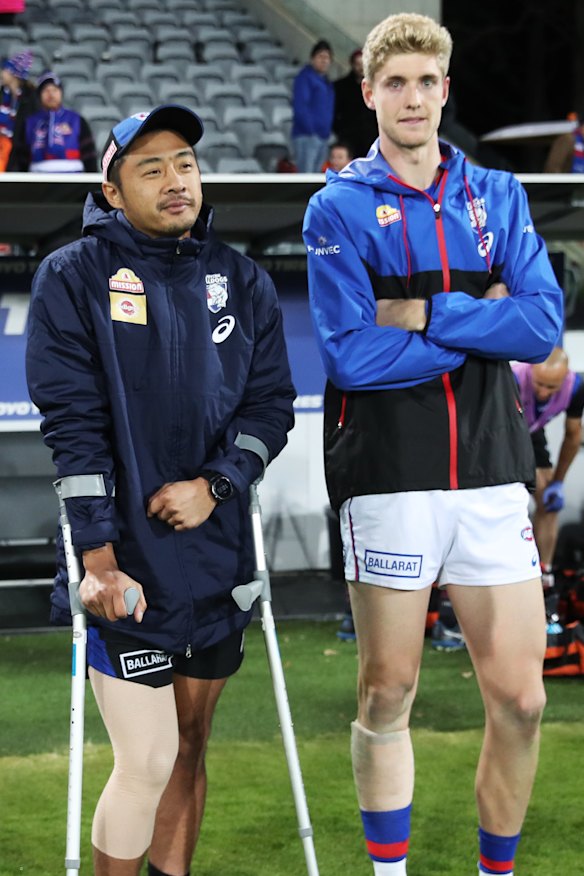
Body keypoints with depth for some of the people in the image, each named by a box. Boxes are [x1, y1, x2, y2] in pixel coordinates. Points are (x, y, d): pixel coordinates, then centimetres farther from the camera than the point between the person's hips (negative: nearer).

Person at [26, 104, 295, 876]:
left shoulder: (241, 281, 9)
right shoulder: (74, 277, -4)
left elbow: (272, 402, 7)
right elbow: (73, 427, -10)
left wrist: (214, 484, -11)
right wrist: (98, 561, -15)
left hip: (218, 551, 5)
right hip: (129, 564, -5)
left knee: (190, 748, 13)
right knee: (147, 762, -9)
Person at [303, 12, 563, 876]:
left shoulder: (498, 197, 10)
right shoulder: (340, 208, 0)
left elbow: (544, 323, -4)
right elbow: (351, 355, -12)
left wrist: (422, 312, -12)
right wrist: (482, 324, -8)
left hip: (491, 476, 3)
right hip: (389, 479, -3)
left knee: (519, 700, 1)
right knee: (388, 698, 6)